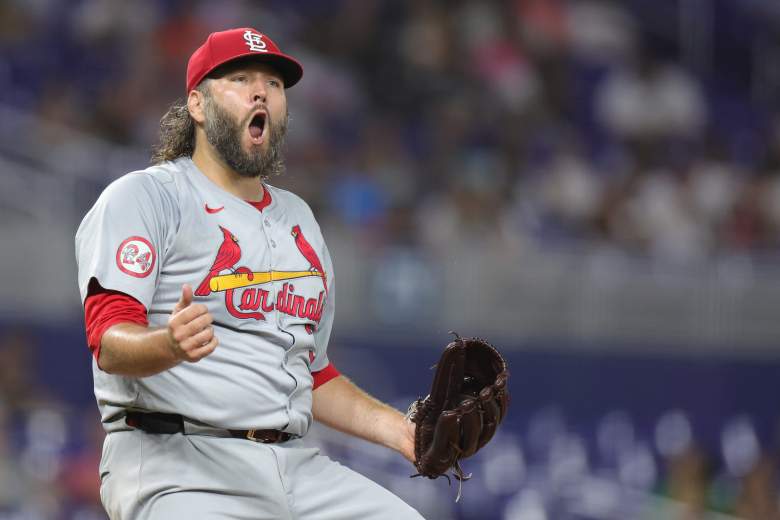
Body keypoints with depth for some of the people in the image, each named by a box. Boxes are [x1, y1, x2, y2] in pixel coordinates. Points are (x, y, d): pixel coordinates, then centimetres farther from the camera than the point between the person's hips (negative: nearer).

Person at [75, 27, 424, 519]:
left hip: (294, 462, 6)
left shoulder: (298, 217, 24)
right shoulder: (141, 196, 1)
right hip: (175, 459, -6)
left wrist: (396, 428, 12)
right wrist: (172, 345, -33)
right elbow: (110, 342, -12)